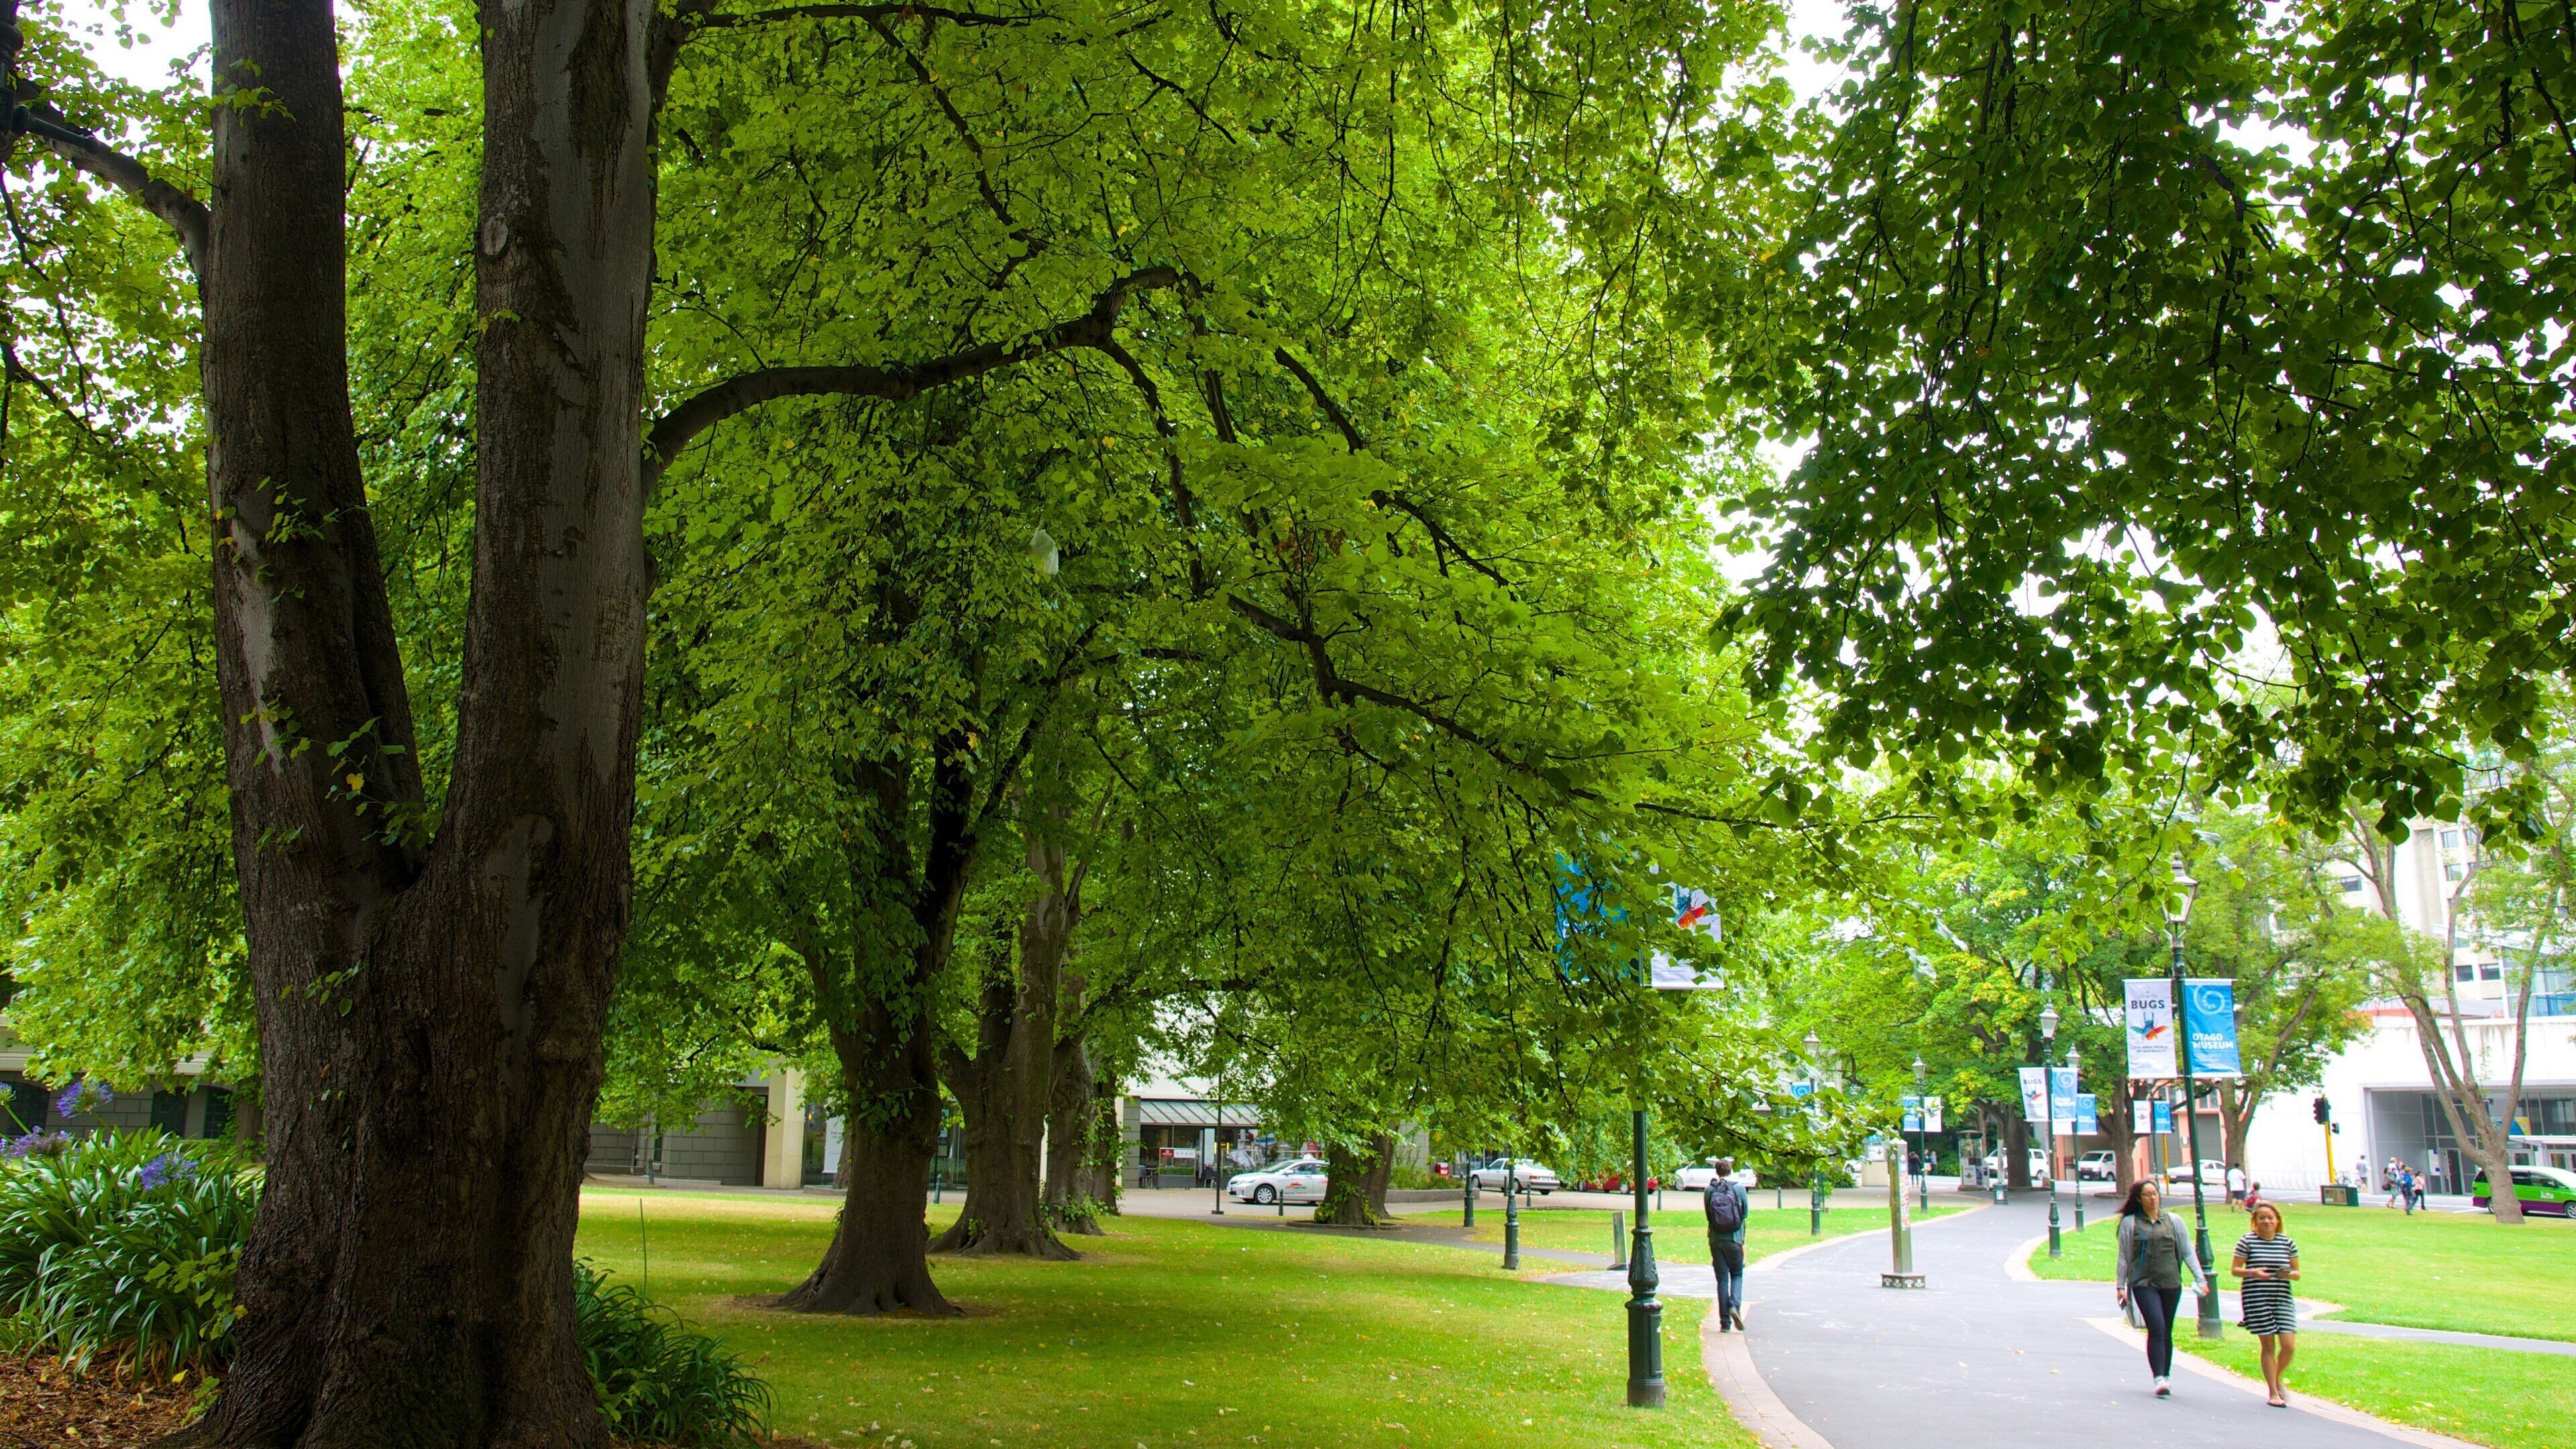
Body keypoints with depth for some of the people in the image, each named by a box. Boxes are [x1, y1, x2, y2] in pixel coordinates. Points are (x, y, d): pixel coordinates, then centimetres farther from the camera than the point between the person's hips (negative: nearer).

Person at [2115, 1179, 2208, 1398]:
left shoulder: (2174, 1221, 10)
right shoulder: (2130, 1223, 5)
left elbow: (2188, 1253, 12)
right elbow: (2124, 1257, 8)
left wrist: (2200, 1279, 3)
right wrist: (2120, 1285, 5)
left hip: (2171, 1283, 2)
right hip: (2144, 1283, -2)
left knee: (2166, 1332, 8)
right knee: (2156, 1329, -15)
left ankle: (2166, 1377, 21)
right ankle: (2159, 1379, -18)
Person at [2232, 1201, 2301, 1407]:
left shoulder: (2287, 1243, 7)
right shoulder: (2247, 1241, -2)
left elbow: (2297, 1272, 12)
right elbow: (2234, 1269, 1)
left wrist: (2290, 1274, -10)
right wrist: (2253, 1273, -17)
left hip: (2283, 1297, 3)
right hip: (2256, 1297, -3)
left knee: (2289, 1346, -5)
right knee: (2268, 1346, 1)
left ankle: (2277, 1380, 24)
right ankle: (2273, 1392, 13)